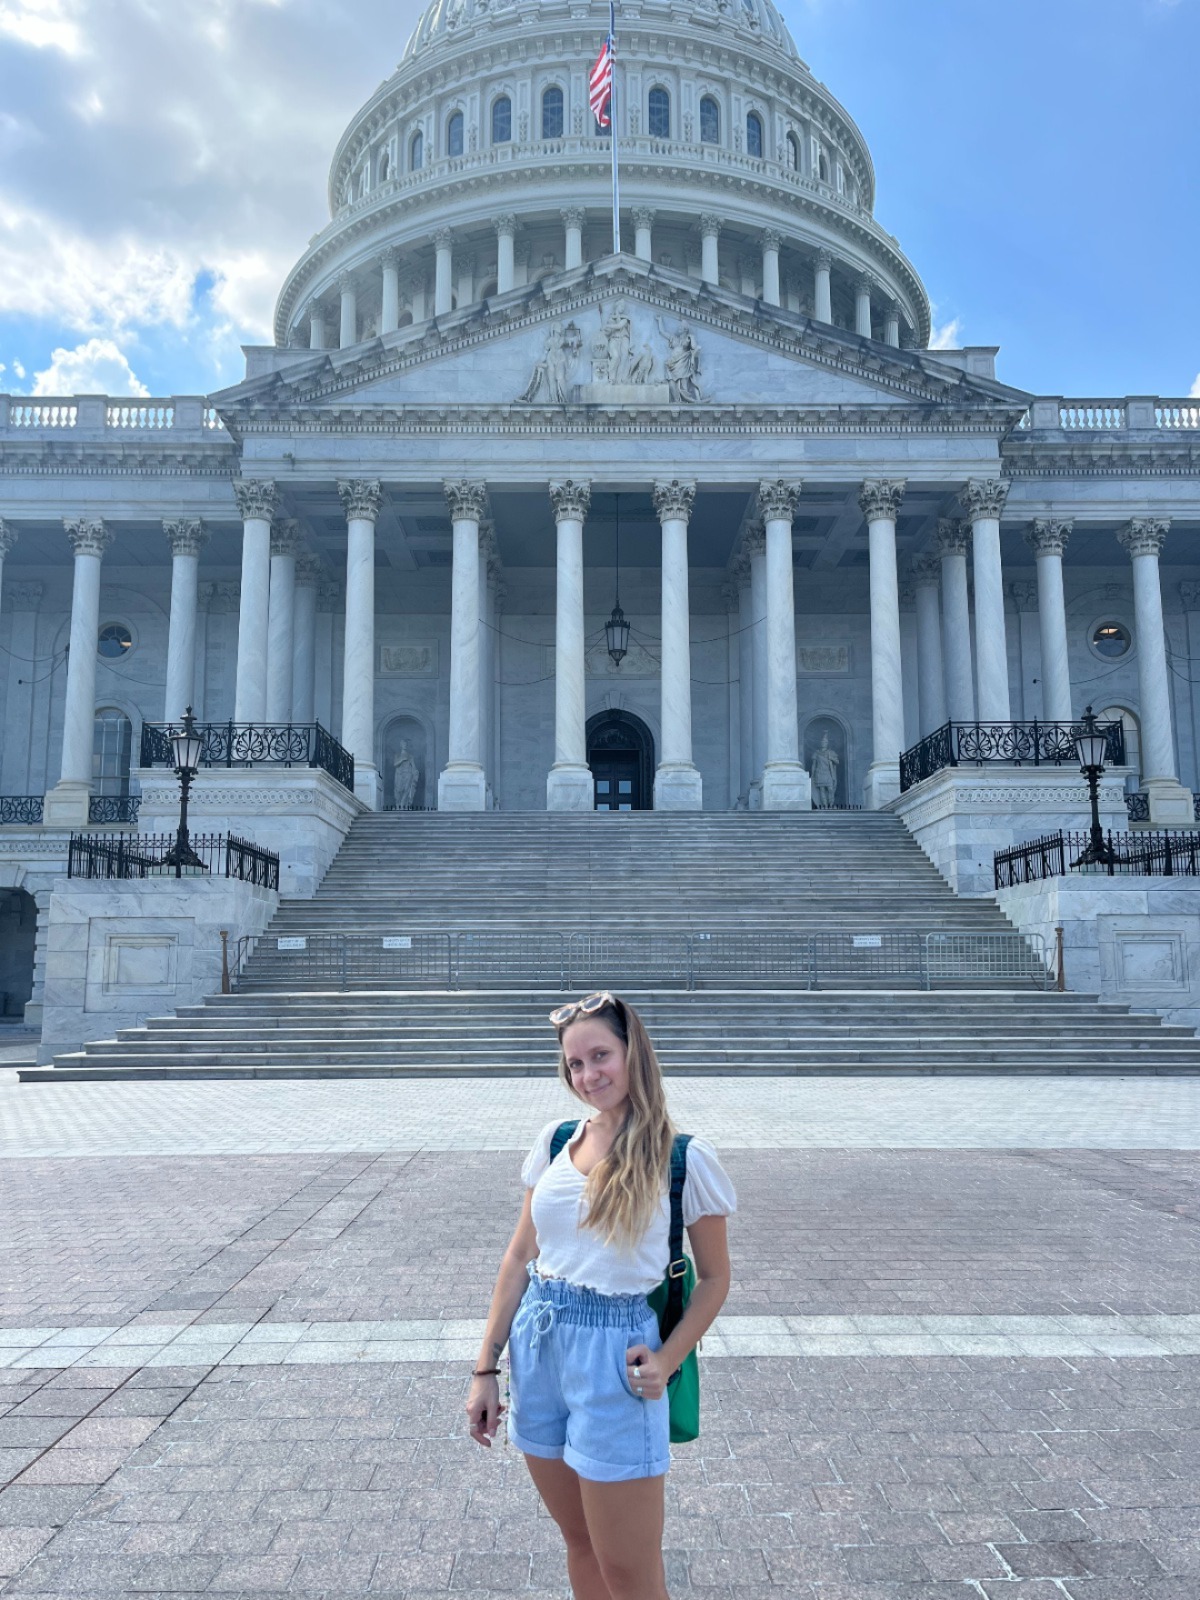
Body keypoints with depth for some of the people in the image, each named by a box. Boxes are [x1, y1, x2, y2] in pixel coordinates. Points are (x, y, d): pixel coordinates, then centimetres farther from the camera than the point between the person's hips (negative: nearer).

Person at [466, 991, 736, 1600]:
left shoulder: (684, 1159, -11)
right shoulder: (555, 1140, 2)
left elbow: (713, 1278, -1)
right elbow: (519, 1257, 7)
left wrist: (666, 1361, -14)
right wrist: (486, 1369, 6)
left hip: (615, 1355, -5)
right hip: (537, 1350, 5)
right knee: (580, 1544, 21)